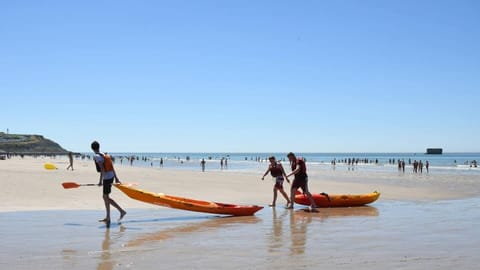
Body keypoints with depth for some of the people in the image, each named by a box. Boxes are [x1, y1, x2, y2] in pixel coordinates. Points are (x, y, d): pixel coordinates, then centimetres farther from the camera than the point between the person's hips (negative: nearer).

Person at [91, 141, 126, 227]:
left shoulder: (97, 156, -11)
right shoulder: (104, 155, 13)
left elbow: (102, 169, -19)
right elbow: (112, 167, 14)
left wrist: (100, 181, -17)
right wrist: (116, 177, 18)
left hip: (107, 178, -9)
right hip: (111, 177, 9)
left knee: (106, 197, -1)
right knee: (105, 197, 14)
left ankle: (122, 211, -4)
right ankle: (107, 217, 18)